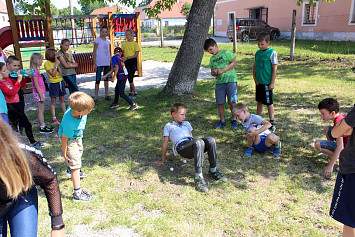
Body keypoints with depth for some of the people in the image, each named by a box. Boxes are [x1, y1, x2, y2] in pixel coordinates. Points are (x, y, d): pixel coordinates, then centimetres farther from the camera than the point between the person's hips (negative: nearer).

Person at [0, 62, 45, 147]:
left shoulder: (8, 79, 8)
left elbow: (21, 85, 19)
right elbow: (11, 93, -28)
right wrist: (19, 80, -25)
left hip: (17, 104, 9)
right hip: (11, 107, -9)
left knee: (27, 125, 19)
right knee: (14, 128, 2)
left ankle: (33, 142, 34)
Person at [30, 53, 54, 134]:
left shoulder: (36, 70, 12)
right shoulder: (35, 71, -18)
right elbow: (36, 85, -20)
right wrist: (41, 96, -18)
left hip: (40, 92, 10)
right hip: (38, 93, -10)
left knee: (41, 110, 14)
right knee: (41, 110, -2)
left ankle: (43, 126, 22)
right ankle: (42, 128, 5)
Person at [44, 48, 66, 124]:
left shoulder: (55, 62, 9)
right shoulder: (47, 64, -11)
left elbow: (60, 72, 4)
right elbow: (53, 74, -18)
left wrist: (58, 65, -7)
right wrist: (56, 64, -16)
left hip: (60, 82, 6)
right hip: (53, 84, -6)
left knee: (62, 100, 15)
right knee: (53, 102, 2)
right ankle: (54, 118, 8)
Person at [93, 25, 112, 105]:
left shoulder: (108, 41, 11)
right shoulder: (97, 40, -4)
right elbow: (94, 52, -5)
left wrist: (111, 62, 12)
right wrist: (95, 63, -11)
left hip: (107, 62, 6)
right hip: (99, 63, -5)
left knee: (106, 78, 14)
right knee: (98, 79, -5)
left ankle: (106, 95, 25)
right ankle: (96, 97, -2)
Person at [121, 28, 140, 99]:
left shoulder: (135, 43, -1)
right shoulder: (123, 43, 11)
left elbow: (136, 54, -8)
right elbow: (122, 53, 14)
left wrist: (127, 57, -16)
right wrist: (122, 58, -9)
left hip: (133, 61, -3)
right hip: (126, 62, 3)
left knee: (131, 77, -4)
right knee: (129, 78, -1)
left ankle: (131, 92, 7)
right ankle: (134, 92, 8)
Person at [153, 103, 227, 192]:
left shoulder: (186, 124, 36)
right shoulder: (168, 126, 19)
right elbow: (165, 143, 17)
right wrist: (162, 161, 17)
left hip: (192, 145, 6)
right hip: (181, 147, -6)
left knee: (211, 140, -24)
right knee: (199, 142, -38)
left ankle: (213, 171, -15)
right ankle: (198, 178, -41)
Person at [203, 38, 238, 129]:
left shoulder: (226, 53, 1)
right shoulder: (212, 59, 18)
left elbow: (234, 63, -7)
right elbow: (212, 73, 22)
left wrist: (222, 70, -12)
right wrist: (214, 72, -3)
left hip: (230, 80, -5)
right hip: (219, 82, 5)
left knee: (232, 102, -4)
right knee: (220, 103, 3)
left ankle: (234, 120, 12)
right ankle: (222, 121, 16)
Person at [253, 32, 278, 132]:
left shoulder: (272, 53, -10)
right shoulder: (257, 53, 8)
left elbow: (274, 68, -10)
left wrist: (272, 83, -13)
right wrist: (255, 78, 3)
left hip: (267, 83, -6)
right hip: (258, 82, 6)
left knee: (269, 103, 0)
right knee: (259, 101, 15)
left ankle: (272, 123, 9)